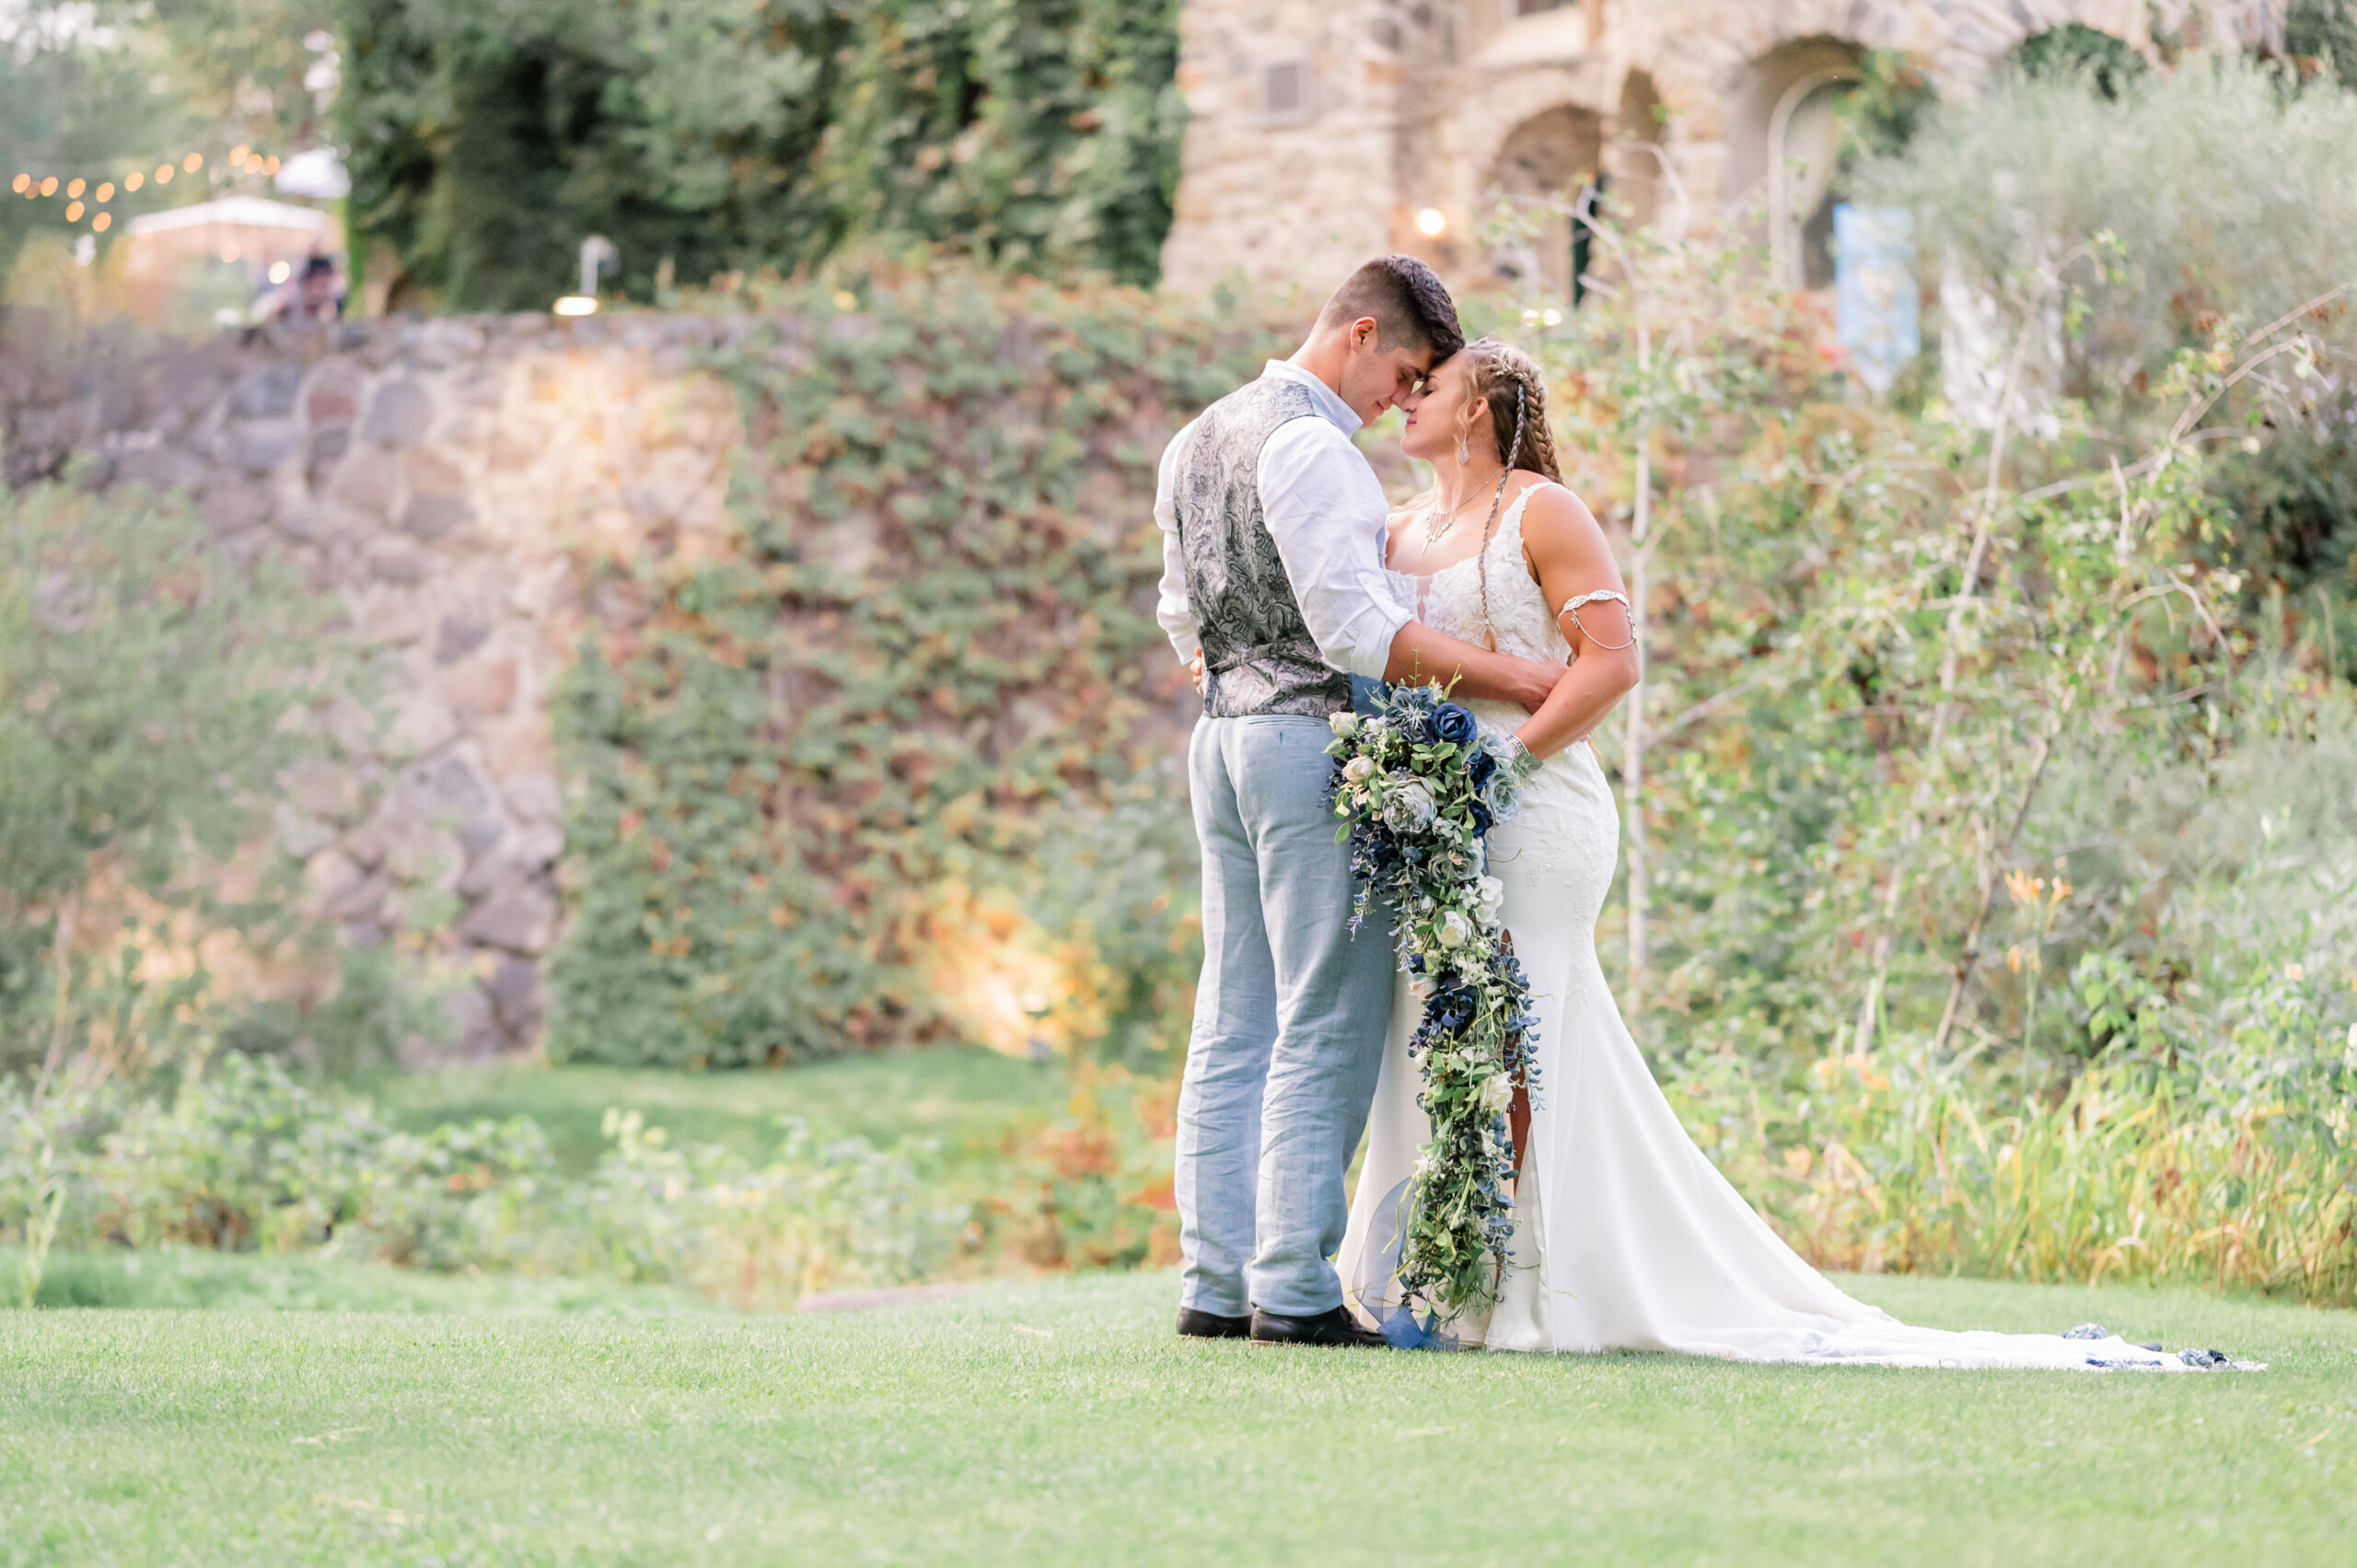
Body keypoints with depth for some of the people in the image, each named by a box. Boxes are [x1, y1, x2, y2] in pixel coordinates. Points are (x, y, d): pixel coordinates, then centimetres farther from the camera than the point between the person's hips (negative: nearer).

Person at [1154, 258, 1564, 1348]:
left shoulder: (1199, 440, 16)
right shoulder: (1310, 446, -14)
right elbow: (1356, 631, -19)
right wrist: (1510, 679, -15)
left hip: (1221, 736, 9)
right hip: (1314, 741, -9)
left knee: (1232, 1023, 8)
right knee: (1326, 1025, -6)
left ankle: (1215, 1284, 8)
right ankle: (1294, 1289, -8)